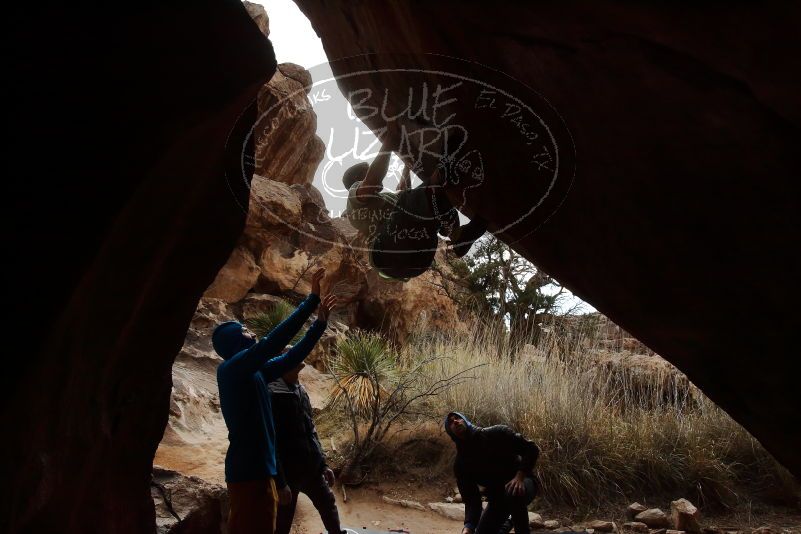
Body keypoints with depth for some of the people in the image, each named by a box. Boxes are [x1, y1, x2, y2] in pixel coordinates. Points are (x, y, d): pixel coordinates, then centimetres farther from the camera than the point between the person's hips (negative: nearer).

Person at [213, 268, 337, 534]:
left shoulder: (253, 371, 13)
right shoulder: (230, 369, -13)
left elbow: (290, 358, 20)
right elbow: (273, 341, -21)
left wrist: (319, 324, 15)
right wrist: (312, 299, -19)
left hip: (257, 469, 10)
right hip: (249, 471, -10)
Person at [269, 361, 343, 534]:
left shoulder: (299, 390, 8)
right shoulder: (271, 395, -17)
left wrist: (323, 464, 15)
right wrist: (280, 481, -21)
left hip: (311, 468, 7)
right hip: (288, 472, -7)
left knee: (328, 504, 21)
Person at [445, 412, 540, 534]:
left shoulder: (495, 434, -17)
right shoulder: (461, 464, -9)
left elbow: (531, 447, -17)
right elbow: (471, 500, -15)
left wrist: (520, 476, -31)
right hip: (497, 497, 5)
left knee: (514, 494, -39)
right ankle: (507, 523, 32)